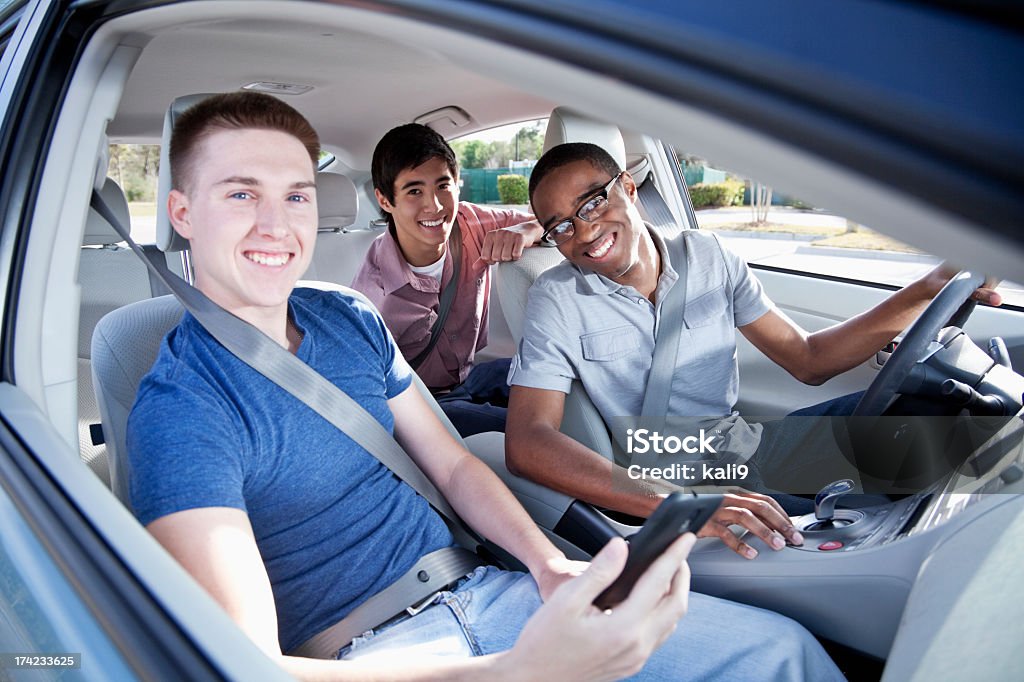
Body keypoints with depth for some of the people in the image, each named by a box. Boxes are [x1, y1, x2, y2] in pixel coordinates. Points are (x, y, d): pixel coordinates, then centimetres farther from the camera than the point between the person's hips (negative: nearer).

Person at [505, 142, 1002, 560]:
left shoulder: (707, 256, 1)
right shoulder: (556, 301, -12)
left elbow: (806, 359, 5)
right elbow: (525, 444, -25)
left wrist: (928, 291, -8)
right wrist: (677, 504, -39)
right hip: (662, 486, -5)